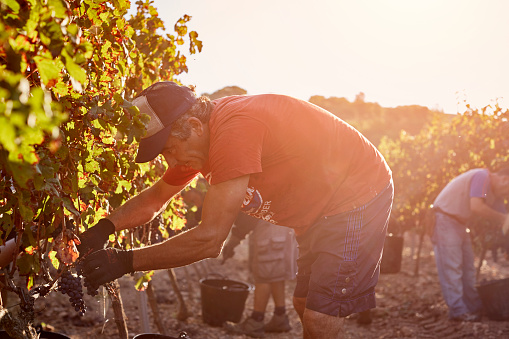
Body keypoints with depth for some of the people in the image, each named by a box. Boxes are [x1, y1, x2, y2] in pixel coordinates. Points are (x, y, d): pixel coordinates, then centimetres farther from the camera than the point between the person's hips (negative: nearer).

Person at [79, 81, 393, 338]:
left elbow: (209, 239, -32)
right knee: (304, 306, 17)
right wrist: (104, 228, -5)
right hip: (320, 211, 10)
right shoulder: (198, 137, -2)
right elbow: (156, 198, 12)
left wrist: (125, 261, -26)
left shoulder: (234, 129, -33)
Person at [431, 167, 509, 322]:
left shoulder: (495, 194, 9)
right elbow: (476, 207, -31)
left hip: (460, 222, 10)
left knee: (467, 267, 12)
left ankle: (474, 307, 20)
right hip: (445, 218, -10)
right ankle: (458, 311, -8)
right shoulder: (482, 177, -19)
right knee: (452, 267, -9)